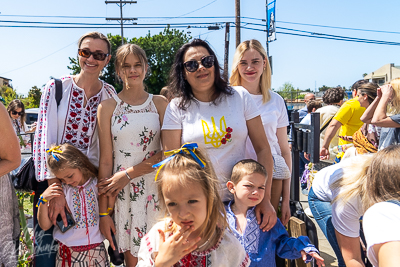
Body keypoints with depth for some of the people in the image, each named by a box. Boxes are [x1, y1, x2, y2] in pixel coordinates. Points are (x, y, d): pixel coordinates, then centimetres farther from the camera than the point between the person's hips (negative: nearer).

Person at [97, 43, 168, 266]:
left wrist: (129, 173, -12)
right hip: (122, 190, 0)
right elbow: (105, 160, -1)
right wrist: (104, 211, -2)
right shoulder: (108, 107, 1)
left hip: (156, 187, 1)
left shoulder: (160, 103, 3)